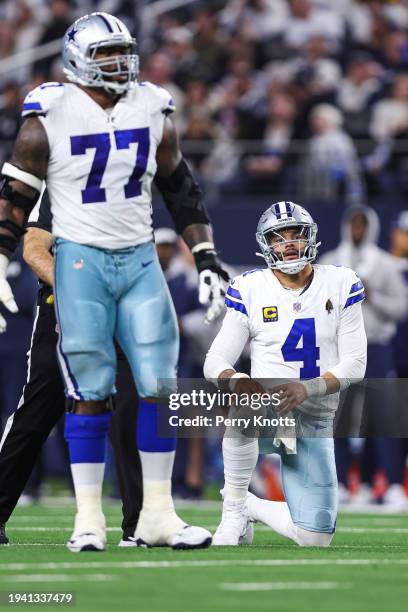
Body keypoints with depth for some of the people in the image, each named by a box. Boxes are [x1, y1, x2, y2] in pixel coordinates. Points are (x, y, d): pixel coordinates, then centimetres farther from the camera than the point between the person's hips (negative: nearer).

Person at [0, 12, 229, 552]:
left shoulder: (152, 113, 6)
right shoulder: (50, 119, -6)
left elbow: (182, 192, 16)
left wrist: (207, 259, 12)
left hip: (140, 259, 4)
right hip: (80, 261, -4)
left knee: (159, 385, -2)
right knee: (91, 392, -4)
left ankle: (157, 515, 5)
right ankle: (89, 520, 3)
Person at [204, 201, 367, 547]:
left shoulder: (340, 284, 0)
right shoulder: (250, 290, -2)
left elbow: (355, 363, -4)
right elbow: (216, 361, -5)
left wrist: (307, 389, -23)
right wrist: (233, 380, -31)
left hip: (315, 419, 2)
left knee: (315, 538, -5)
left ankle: (252, 507, 29)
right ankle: (233, 510, -20)